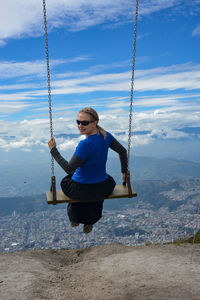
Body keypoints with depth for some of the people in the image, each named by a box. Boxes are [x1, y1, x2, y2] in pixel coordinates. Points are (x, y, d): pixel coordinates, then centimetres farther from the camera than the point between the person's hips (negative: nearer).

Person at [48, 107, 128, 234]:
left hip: (81, 191, -4)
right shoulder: (105, 135, -11)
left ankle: (75, 218, 48)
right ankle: (90, 222, 48)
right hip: (104, 190, 5)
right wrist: (124, 171, 13)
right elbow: (123, 151, 0)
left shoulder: (85, 144, -30)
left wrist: (53, 149, -16)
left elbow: (69, 169, -22)